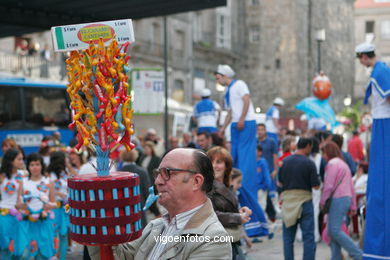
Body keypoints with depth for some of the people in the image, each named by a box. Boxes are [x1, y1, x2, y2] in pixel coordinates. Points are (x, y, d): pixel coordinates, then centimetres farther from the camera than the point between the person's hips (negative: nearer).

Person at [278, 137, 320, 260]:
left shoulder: (285, 161, 2)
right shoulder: (309, 163, -9)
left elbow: (279, 183, 8)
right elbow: (316, 186, -8)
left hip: (287, 200, 3)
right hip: (304, 200, -3)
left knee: (288, 237, 11)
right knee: (308, 237, 3)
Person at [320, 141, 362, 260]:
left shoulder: (332, 163, -7)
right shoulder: (344, 164, 22)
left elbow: (329, 186, -13)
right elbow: (351, 187, 22)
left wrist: (322, 202, -3)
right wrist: (353, 206, 22)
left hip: (337, 199, -10)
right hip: (347, 198, 10)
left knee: (334, 230, -12)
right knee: (332, 231, 8)